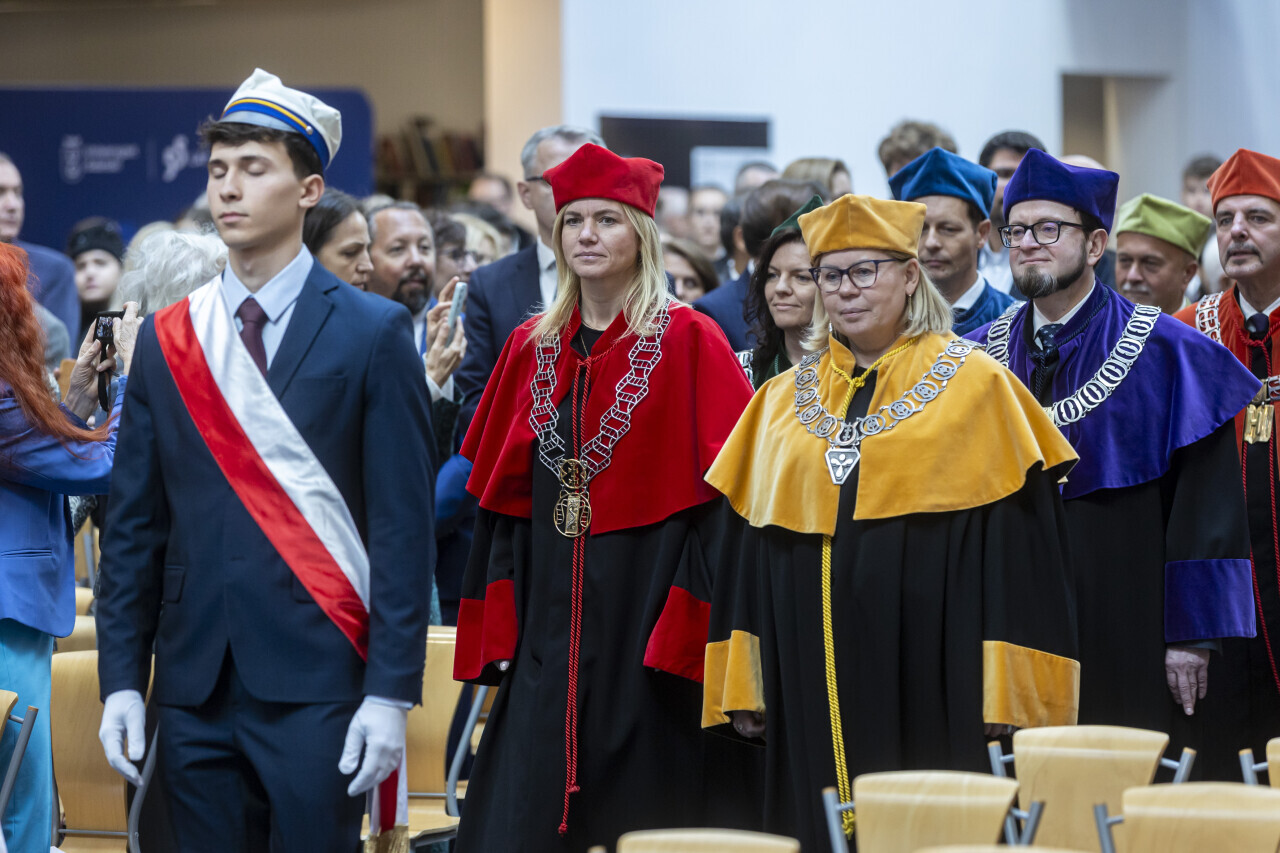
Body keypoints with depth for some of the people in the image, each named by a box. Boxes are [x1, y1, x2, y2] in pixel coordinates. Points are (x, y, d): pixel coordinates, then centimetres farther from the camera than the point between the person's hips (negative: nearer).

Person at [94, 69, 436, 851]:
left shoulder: (373, 334, 0)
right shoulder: (167, 340, 10)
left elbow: (403, 525, -4)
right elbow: (135, 523, 11)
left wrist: (392, 693, -10)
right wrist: (122, 680, 4)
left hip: (317, 688, -3)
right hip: (195, 690, 4)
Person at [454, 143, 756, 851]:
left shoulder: (687, 342, -4)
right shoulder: (531, 349, 12)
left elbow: (723, 490, -8)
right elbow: (502, 503, 14)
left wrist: (690, 624, -16)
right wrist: (497, 629, 6)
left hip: (646, 613, -4)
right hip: (550, 625, 5)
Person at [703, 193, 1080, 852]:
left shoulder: (974, 384, 0)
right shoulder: (785, 400, 14)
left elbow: (1017, 539, -4)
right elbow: (748, 545, 15)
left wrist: (1010, 696, -10)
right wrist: (742, 687, 7)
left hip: (928, 677, -4)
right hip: (811, 681, 4)